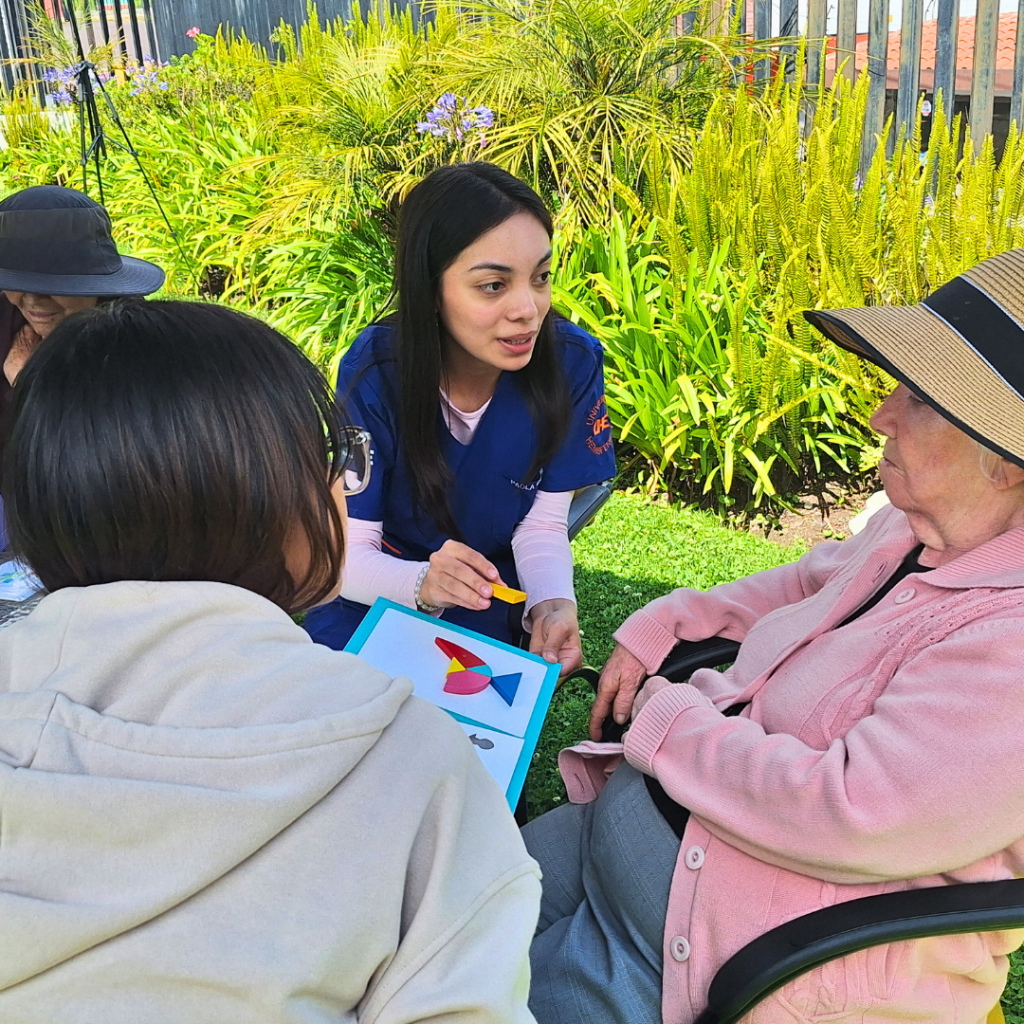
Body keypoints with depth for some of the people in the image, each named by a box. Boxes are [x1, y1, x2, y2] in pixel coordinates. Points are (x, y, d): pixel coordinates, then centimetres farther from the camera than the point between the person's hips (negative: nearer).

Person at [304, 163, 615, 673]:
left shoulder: (572, 360, -19)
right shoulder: (373, 372, -25)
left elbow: (542, 523, -9)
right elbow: (348, 553, -21)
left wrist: (553, 603, -31)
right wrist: (422, 584, -43)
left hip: (485, 608, 1)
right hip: (379, 590, 0)